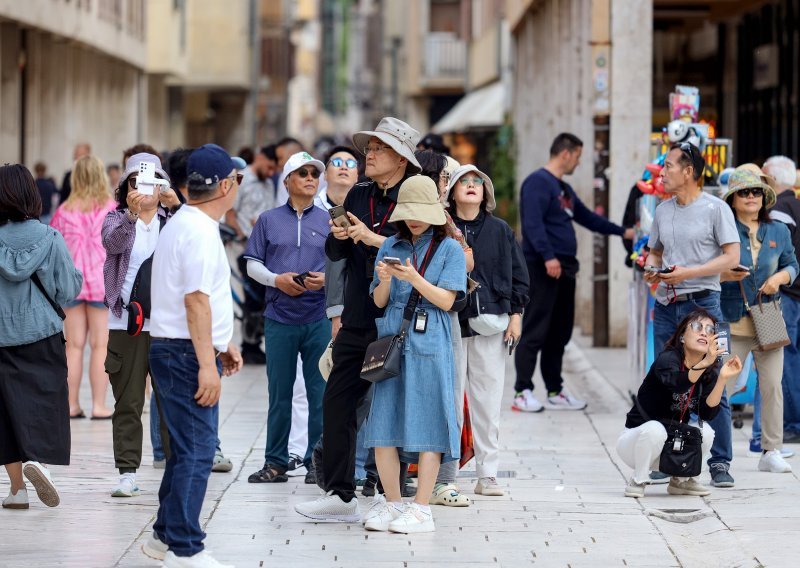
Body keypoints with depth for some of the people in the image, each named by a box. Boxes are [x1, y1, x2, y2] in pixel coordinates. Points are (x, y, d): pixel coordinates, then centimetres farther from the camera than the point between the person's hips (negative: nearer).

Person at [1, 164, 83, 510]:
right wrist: (76, 273, 16)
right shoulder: (49, 238, -7)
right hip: (42, 335, -1)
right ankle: (38, 459, -20)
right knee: (44, 401, 7)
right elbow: (68, 289, -4)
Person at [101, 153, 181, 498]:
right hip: (126, 323, 0)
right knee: (127, 403, 2)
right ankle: (127, 473, 5)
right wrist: (131, 214, -33)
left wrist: (177, 206, -29)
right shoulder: (117, 218, 7)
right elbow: (112, 242, -15)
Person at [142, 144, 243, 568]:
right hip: (187, 355, -11)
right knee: (195, 452, -8)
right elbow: (196, 300, -22)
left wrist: (221, 345, 26)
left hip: (171, 348, 11)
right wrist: (207, 365, -23)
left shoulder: (182, 223, 17)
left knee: (187, 448, 17)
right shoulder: (200, 231, -16)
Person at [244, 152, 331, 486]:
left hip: (320, 317, 0)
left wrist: (326, 279, -11)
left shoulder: (329, 221, 9)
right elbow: (252, 264, 8)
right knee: (279, 393, 5)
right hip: (279, 319, 0)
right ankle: (275, 463, 11)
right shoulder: (269, 220, 10)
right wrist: (277, 279, -9)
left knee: (320, 393, -1)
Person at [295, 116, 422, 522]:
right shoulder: (358, 195, 11)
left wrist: (373, 239, -20)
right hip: (357, 321, 6)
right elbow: (334, 253, 12)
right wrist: (338, 237, -9)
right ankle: (339, 494, 14)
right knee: (337, 402, 6)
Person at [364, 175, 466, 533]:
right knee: (382, 429, 1)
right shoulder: (390, 247, 13)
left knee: (427, 427, -4)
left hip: (429, 346, -4)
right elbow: (379, 301, 13)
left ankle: (421, 510, 0)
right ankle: (393, 504, 12)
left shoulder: (449, 249, 2)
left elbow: (446, 300, -6)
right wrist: (385, 280, -8)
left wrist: (413, 278, -19)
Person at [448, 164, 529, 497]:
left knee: (488, 400, 2)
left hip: (490, 325, 2)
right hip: (449, 323, -2)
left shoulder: (500, 231, 10)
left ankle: (487, 475, 6)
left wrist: (515, 314, 6)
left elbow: (518, 274, 14)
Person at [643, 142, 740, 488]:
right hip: (666, 306, 6)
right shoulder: (662, 211, 14)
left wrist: (688, 273, -16)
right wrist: (651, 269, 0)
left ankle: (720, 463, -2)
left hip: (702, 302, -6)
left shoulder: (715, 208, -3)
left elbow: (732, 257, -8)